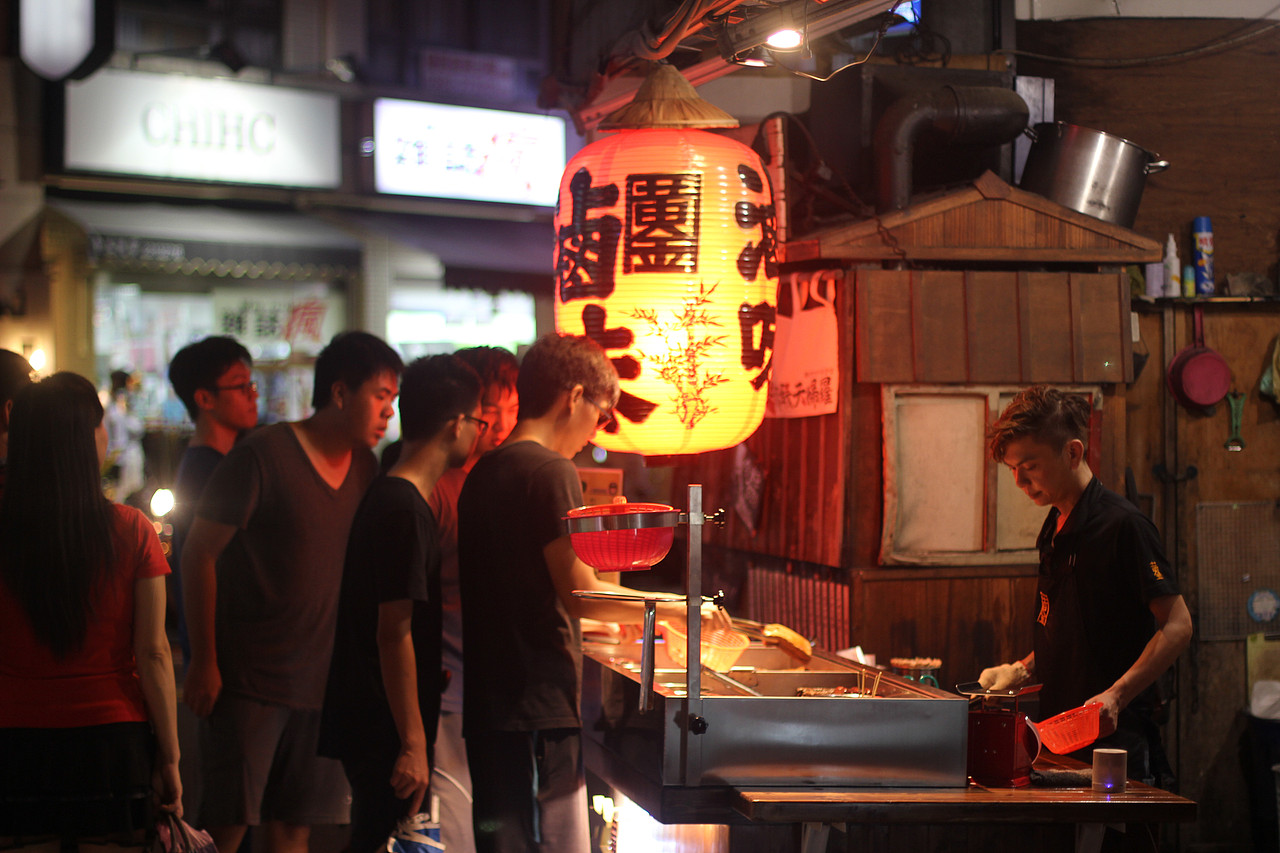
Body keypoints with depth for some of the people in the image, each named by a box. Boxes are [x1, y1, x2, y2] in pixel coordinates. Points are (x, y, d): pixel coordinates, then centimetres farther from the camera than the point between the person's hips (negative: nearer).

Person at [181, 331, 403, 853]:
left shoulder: (364, 468, 9)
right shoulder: (264, 456, -10)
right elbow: (198, 553, -9)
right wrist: (203, 663, -11)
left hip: (323, 680, 6)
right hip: (248, 679, -6)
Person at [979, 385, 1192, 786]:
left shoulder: (1122, 524, -13)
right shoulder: (1056, 528, 14)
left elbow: (1177, 625, -16)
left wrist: (1115, 696, -25)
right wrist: (1024, 669, 10)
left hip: (1114, 738, -8)